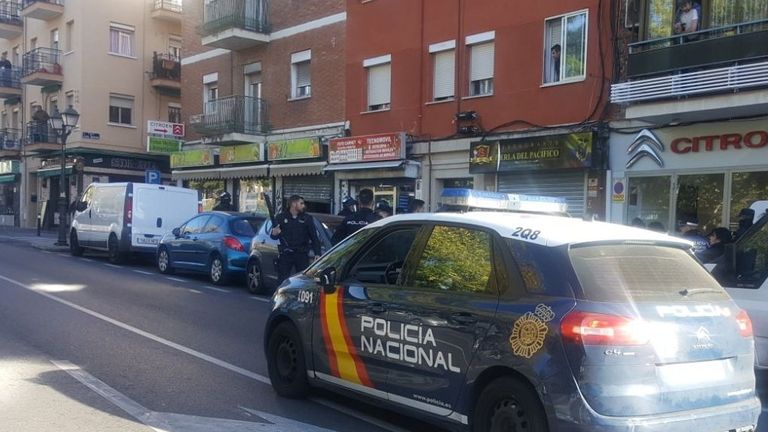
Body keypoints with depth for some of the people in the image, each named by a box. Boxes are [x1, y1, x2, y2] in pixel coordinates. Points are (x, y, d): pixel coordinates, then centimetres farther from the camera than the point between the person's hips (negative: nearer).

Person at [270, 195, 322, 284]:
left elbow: (314, 237, 5)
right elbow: (273, 236, 8)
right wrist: (274, 233, -18)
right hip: (285, 255, -1)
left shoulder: (307, 218, 6)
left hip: (302, 254, 1)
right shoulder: (281, 218, 4)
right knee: (282, 280, 0)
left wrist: (317, 253, -5)